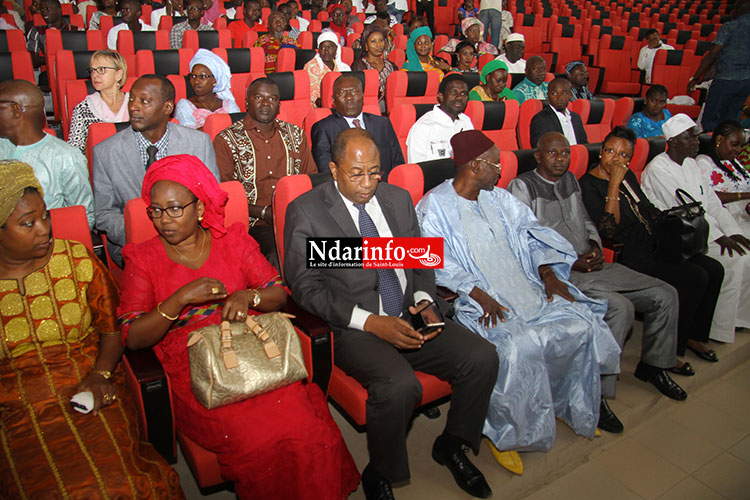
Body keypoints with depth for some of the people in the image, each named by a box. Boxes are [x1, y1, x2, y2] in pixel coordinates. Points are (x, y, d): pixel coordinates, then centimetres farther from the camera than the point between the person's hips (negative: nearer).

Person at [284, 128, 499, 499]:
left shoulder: (399, 199, 12)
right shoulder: (305, 211, -4)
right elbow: (306, 287, -10)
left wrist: (423, 300, -3)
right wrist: (370, 322, -19)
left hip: (408, 318, 6)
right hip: (352, 328, -5)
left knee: (482, 358, -12)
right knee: (399, 384, -31)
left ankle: (451, 445, 16)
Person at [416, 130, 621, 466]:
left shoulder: (499, 198, 17)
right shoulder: (435, 205, -5)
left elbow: (531, 232, 15)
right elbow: (439, 263, -14)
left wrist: (548, 273, -2)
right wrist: (481, 296, -24)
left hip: (525, 290, 7)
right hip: (477, 301, -7)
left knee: (582, 324, -9)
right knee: (519, 346, -31)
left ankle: (575, 409, 13)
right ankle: (503, 431, -6)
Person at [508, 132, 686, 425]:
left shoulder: (570, 180, 18)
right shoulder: (522, 187, -6)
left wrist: (594, 247, 4)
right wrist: (572, 263, -16)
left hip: (592, 265, 8)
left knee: (665, 295, 4)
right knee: (621, 308, -30)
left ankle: (653, 365, 25)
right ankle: (596, 393, -19)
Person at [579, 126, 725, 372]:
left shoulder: (628, 175, 13)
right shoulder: (589, 184, -12)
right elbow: (608, 231, -23)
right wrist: (614, 184, -24)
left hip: (654, 244, 9)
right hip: (628, 254, -9)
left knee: (714, 269, 0)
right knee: (695, 277, -19)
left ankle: (695, 336, 17)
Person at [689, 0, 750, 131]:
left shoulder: (730, 26, -8)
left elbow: (712, 54, -14)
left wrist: (695, 78, -10)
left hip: (726, 79, -7)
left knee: (709, 120, -1)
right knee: (729, 119, 14)